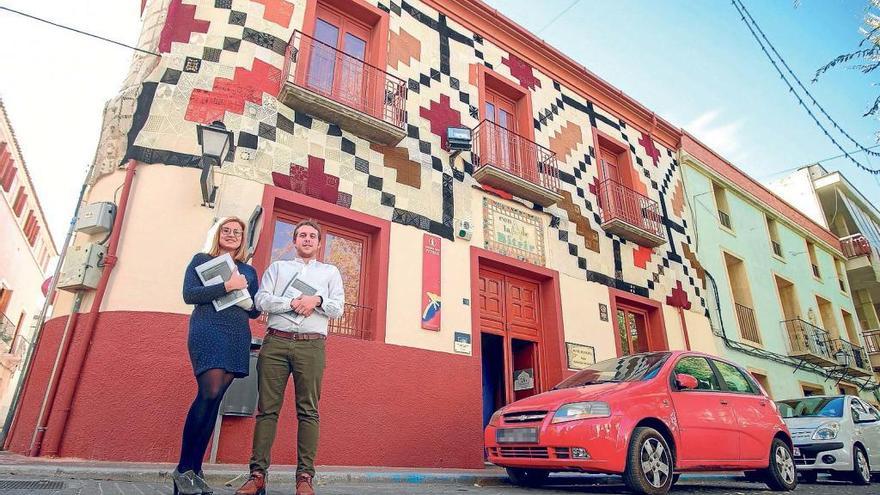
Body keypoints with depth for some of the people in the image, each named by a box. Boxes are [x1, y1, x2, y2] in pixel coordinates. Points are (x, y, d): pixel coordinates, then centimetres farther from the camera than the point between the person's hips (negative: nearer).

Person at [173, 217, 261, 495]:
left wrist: (247, 302, -4)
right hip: (207, 332, -4)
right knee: (210, 394, -18)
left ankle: (192, 470, 7)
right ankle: (184, 469, -5)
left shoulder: (249, 271, 21)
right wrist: (227, 286, -12)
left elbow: (256, 310, 18)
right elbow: (189, 294, -3)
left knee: (213, 400, 1)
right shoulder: (202, 260, 12)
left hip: (237, 337, 4)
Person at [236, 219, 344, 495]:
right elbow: (262, 301, 5)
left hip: (311, 345, 0)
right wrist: (293, 303, -8)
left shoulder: (330, 272, 20)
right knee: (267, 408, -2)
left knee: (308, 411, -4)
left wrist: (317, 300, -9)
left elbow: (338, 308, 9)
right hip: (276, 342, 1)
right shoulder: (277, 268, 21)